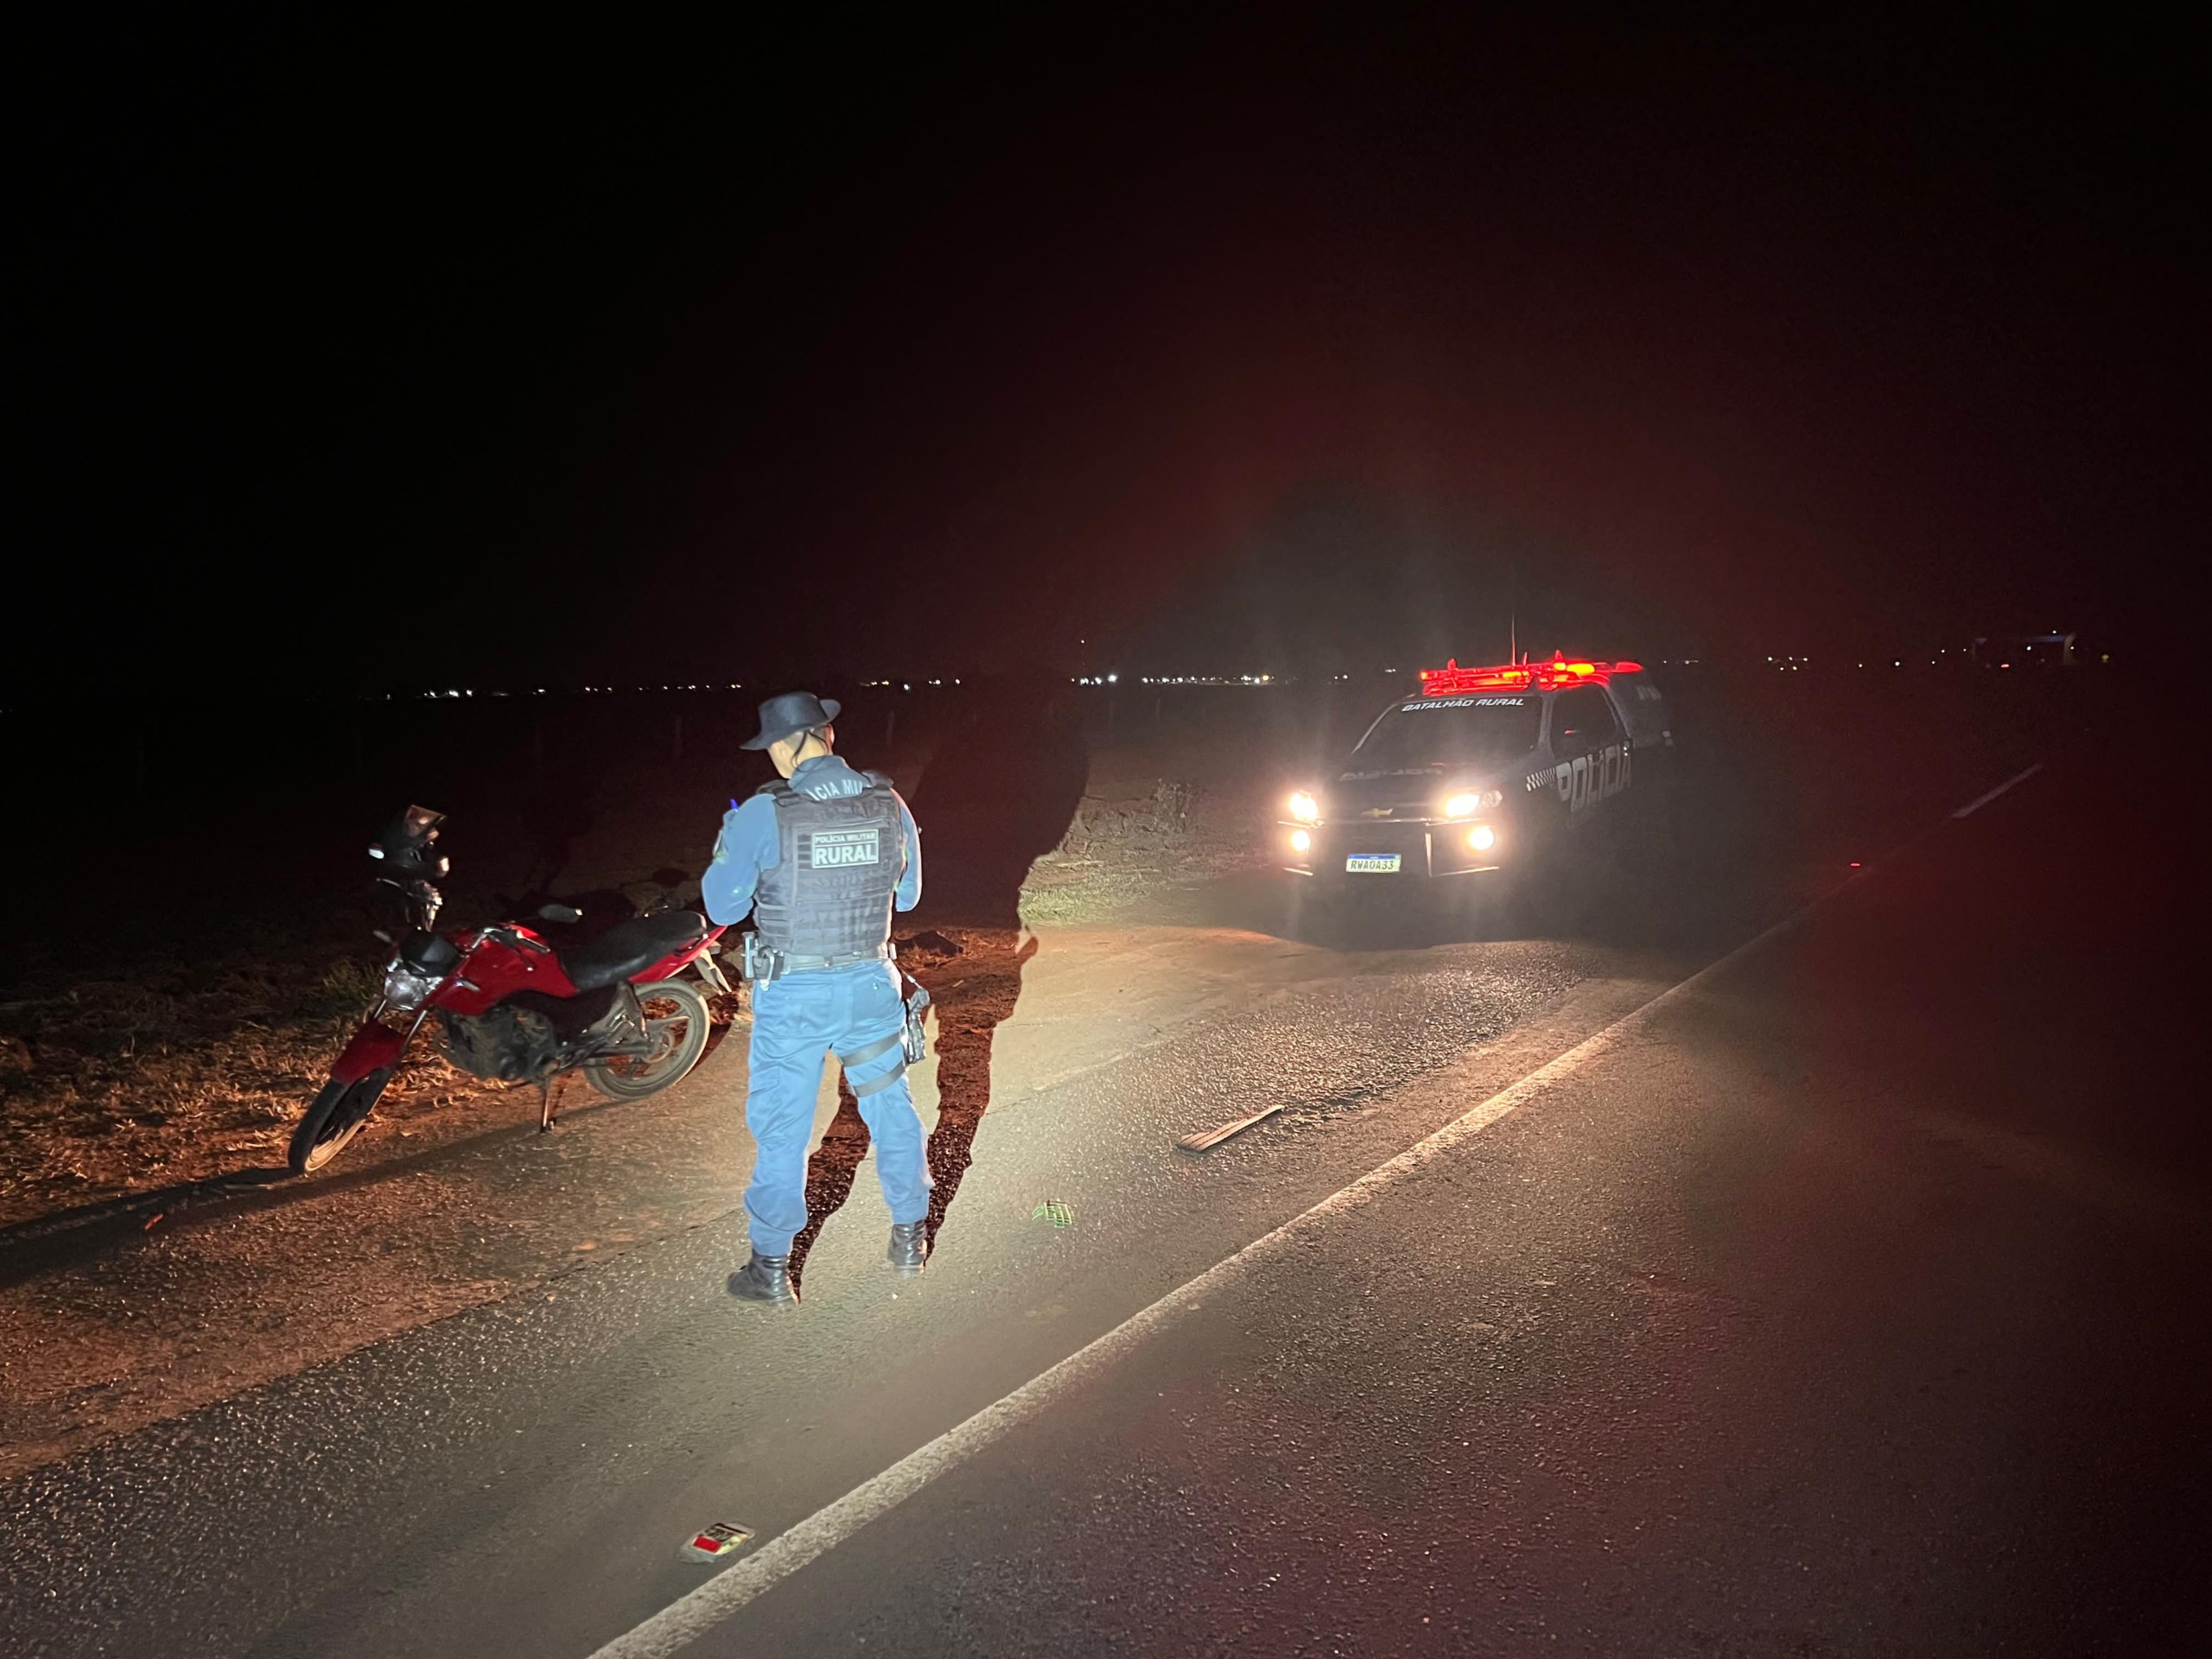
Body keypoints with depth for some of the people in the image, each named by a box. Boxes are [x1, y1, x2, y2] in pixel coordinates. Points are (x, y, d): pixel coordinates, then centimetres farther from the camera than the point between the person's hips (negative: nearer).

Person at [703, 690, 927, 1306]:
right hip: (871, 983, 4)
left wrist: (727, 844, 10)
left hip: (793, 994, -3)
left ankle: (772, 1267, 19)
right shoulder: (890, 804, -5)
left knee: (782, 1126, 9)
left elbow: (723, 907, -6)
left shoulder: (762, 816, -17)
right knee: (890, 1107, 19)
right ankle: (909, 1235, 33)